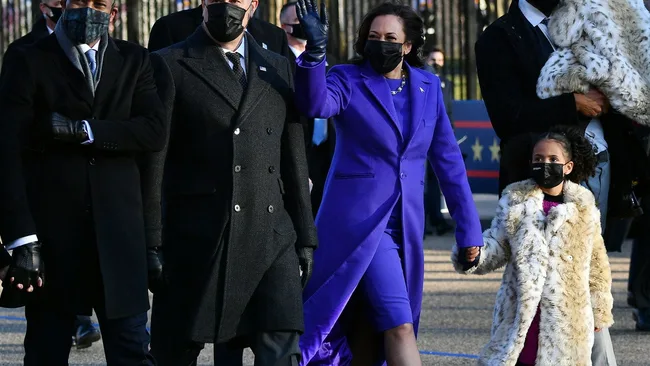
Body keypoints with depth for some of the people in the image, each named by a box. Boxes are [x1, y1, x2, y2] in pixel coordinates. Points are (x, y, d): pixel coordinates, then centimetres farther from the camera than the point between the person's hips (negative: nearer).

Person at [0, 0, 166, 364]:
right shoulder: (31, 63, 0)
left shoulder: (134, 61, 10)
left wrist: (83, 130, -15)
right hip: (52, 233, -2)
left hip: (117, 229, 2)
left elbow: (155, 130, -5)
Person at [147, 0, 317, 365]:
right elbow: (152, 160, -1)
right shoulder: (170, 66, 2)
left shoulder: (278, 70, 15)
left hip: (272, 243, 3)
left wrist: (305, 237, 14)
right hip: (195, 242, -3)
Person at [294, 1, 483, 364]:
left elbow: (447, 157, 11)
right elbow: (317, 103, -24)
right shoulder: (348, 80, -1)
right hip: (360, 221, -5)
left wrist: (468, 227, 8)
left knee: (369, 329, 11)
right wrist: (315, 51, -40)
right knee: (400, 325, -14)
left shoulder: (428, 86, 10)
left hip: (406, 225, 5)